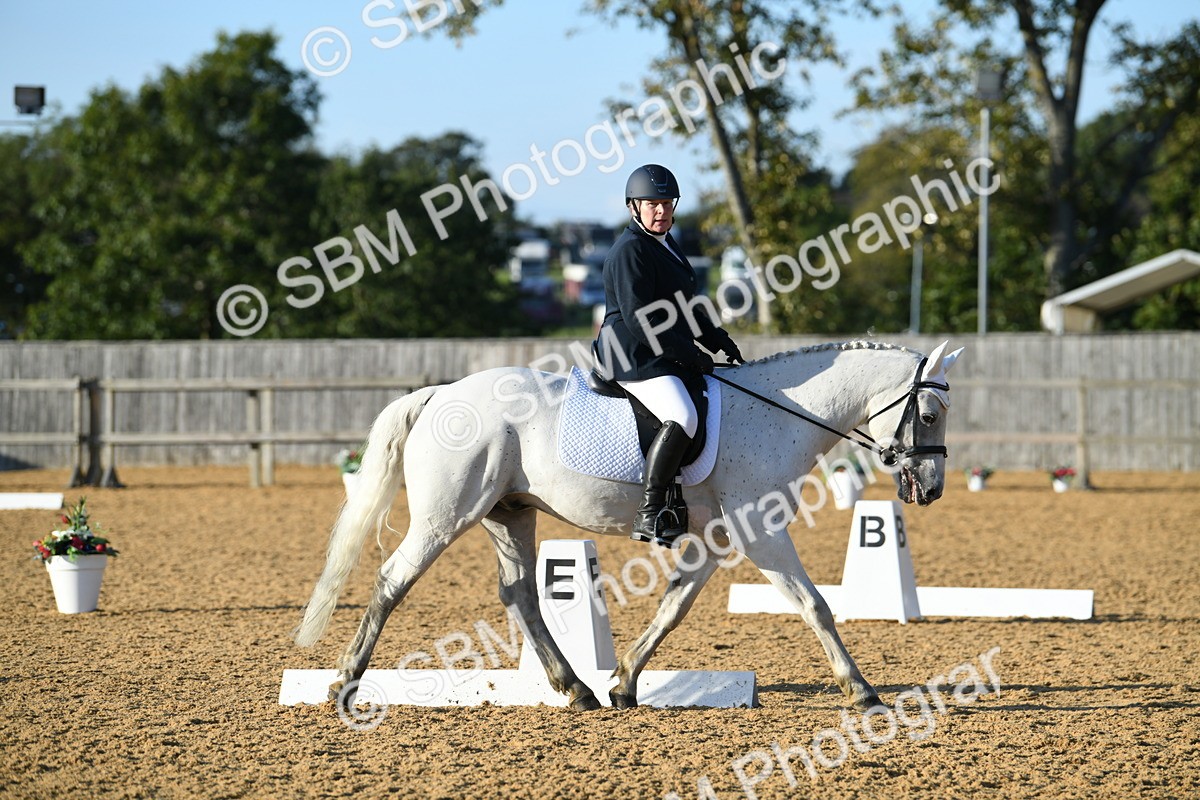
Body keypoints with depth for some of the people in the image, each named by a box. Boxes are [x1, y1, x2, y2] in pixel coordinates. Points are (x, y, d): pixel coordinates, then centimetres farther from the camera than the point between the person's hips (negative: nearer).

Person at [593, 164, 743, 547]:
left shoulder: (666, 244, 19)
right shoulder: (630, 251, -13)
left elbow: (684, 307, 27)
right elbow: (638, 318, -20)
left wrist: (719, 340, 15)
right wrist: (689, 353, -19)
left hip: (668, 356, 11)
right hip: (634, 357, -11)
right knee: (683, 418, -30)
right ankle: (648, 515, -31)